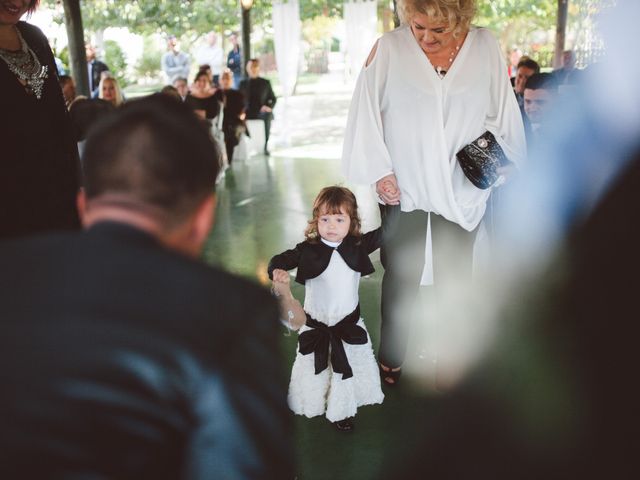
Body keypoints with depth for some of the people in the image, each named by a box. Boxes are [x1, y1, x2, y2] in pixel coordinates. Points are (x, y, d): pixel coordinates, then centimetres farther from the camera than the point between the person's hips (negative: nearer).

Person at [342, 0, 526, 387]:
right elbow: (366, 111, -5)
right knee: (402, 276, 10)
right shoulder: (389, 48, -8)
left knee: (454, 279, 13)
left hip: (463, 191, 2)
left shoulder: (486, 47, -2)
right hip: (403, 189, -1)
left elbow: (504, 112, 5)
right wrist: (379, 171, -8)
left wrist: (502, 166, 5)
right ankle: (391, 359, 27)